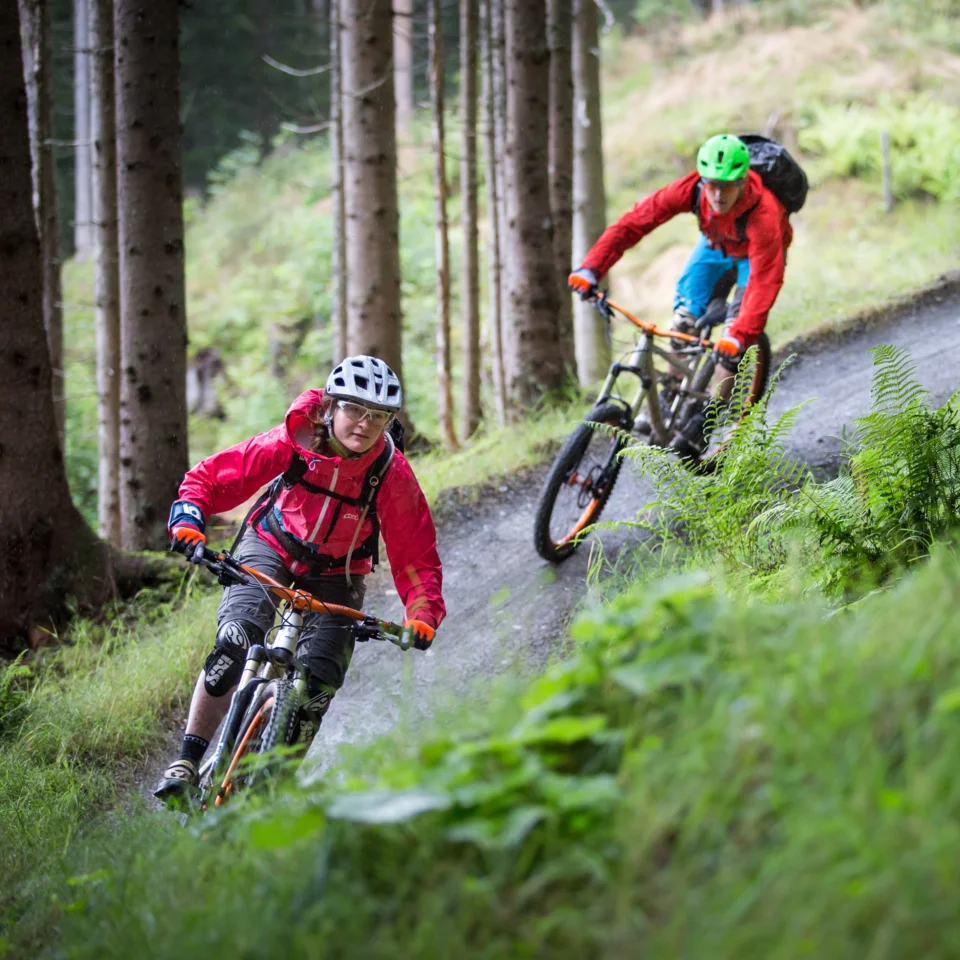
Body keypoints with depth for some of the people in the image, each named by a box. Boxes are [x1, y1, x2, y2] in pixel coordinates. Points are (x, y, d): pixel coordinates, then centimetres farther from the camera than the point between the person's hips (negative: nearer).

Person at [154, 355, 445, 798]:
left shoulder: (392, 474, -23)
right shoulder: (294, 440, -24)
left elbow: (416, 558, -20)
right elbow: (214, 475, -19)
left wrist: (423, 615, -36)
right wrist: (189, 517, -37)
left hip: (335, 575, 1)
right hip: (271, 548, -1)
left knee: (318, 684, -16)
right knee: (234, 643, -24)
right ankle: (186, 763, -17)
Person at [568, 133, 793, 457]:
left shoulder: (763, 213, -44)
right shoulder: (692, 189, -35)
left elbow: (764, 282, -48)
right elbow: (634, 222, -33)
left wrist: (740, 334, -61)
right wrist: (592, 268, -42)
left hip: (756, 255, -4)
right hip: (715, 244, 4)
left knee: (731, 344, -17)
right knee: (685, 316, -11)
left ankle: (702, 425, -9)